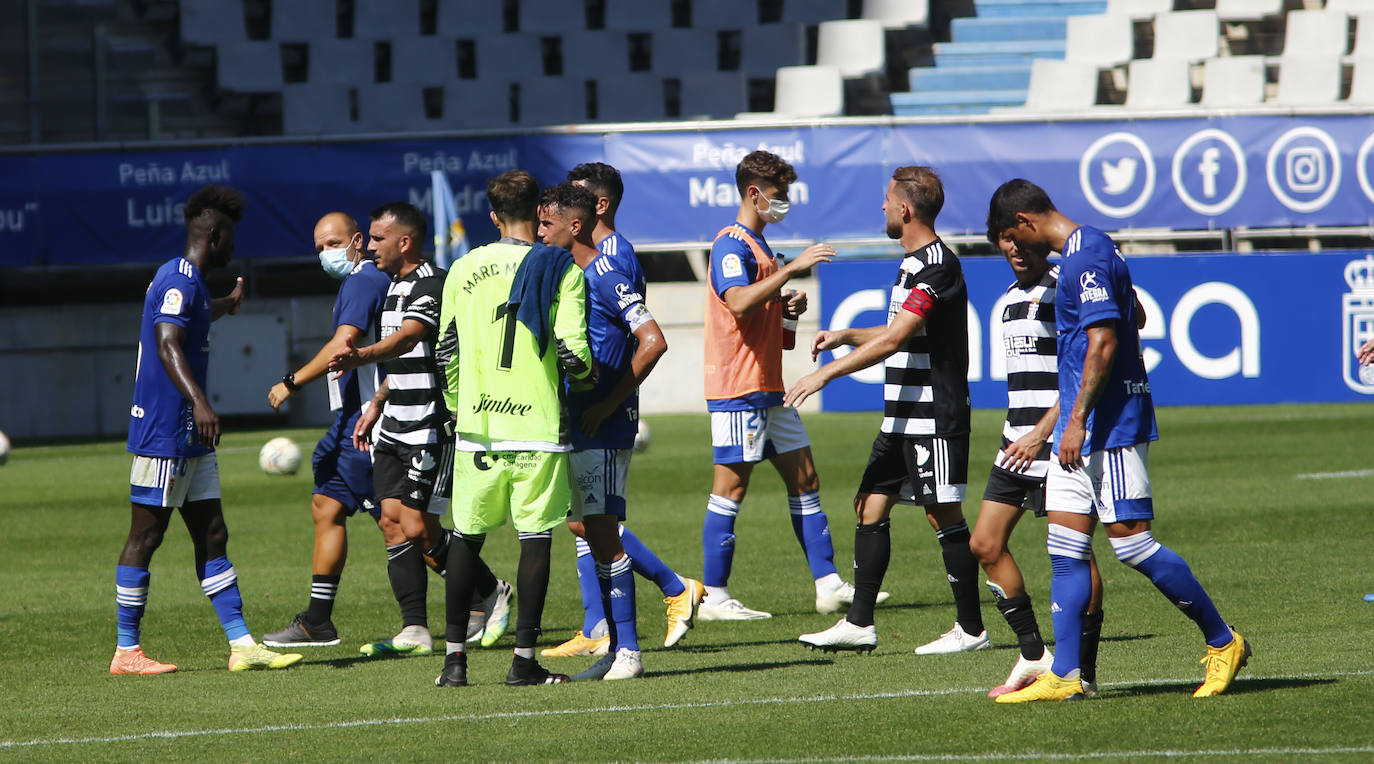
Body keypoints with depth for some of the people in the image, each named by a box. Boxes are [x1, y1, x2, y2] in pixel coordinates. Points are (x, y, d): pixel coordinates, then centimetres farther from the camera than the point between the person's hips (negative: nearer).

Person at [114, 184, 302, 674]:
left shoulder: (188, 281, 18)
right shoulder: (179, 280, -15)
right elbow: (168, 344, -29)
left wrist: (228, 304, 65)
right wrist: (198, 401, -43)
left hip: (190, 435, 10)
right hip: (164, 432, -10)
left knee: (211, 536, 7)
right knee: (145, 536, -4)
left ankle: (242, 644, 7)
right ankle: (126, 652, 0)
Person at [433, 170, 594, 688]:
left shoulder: (465, 270, 4)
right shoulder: (562, 271, -4)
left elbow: (447, 352, 8)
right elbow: (572, 351, -10)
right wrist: (586, 377, 13)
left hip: (477, 426, 2)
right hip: (539, 426, -2)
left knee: (467, 538, 10)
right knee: (535, 538, 3)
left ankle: (455, 658, 9)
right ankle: (524, 659, 0)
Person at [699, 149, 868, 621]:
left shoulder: (758, 245, 20)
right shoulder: (732, 245, -11)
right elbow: (738, 301, -29)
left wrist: (787, 305, 10)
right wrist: (791, 270, -31)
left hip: (768, 387, 10)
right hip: (737, 387, -10)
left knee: (804, 477, 8)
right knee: (731, 486, -6)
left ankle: (828, 585, 8)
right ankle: (714, 597, -3)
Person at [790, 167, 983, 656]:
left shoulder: (938, 266, -17)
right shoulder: (912, 263, 15)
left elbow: (893, 340, -24)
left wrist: (826, 373, -22)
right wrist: (846, 337, 17)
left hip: (935, 418, -10)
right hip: (903, 417, 10)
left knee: (944, 515, -4)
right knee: (870, 507, 7)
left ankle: (971, 629, 3)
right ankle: (860, 624, 9)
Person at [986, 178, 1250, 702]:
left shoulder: (1086, 256, -15)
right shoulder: (1088, 252, 17)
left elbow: (1103, 344, -22)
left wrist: (1077, 420, -22)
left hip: (1109, 427, -10)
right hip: (1084, 432, 10)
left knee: (1131, 542, -9)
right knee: (1065, 550, 5)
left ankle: (1223, 642, 2)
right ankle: (1064, 675, 4)